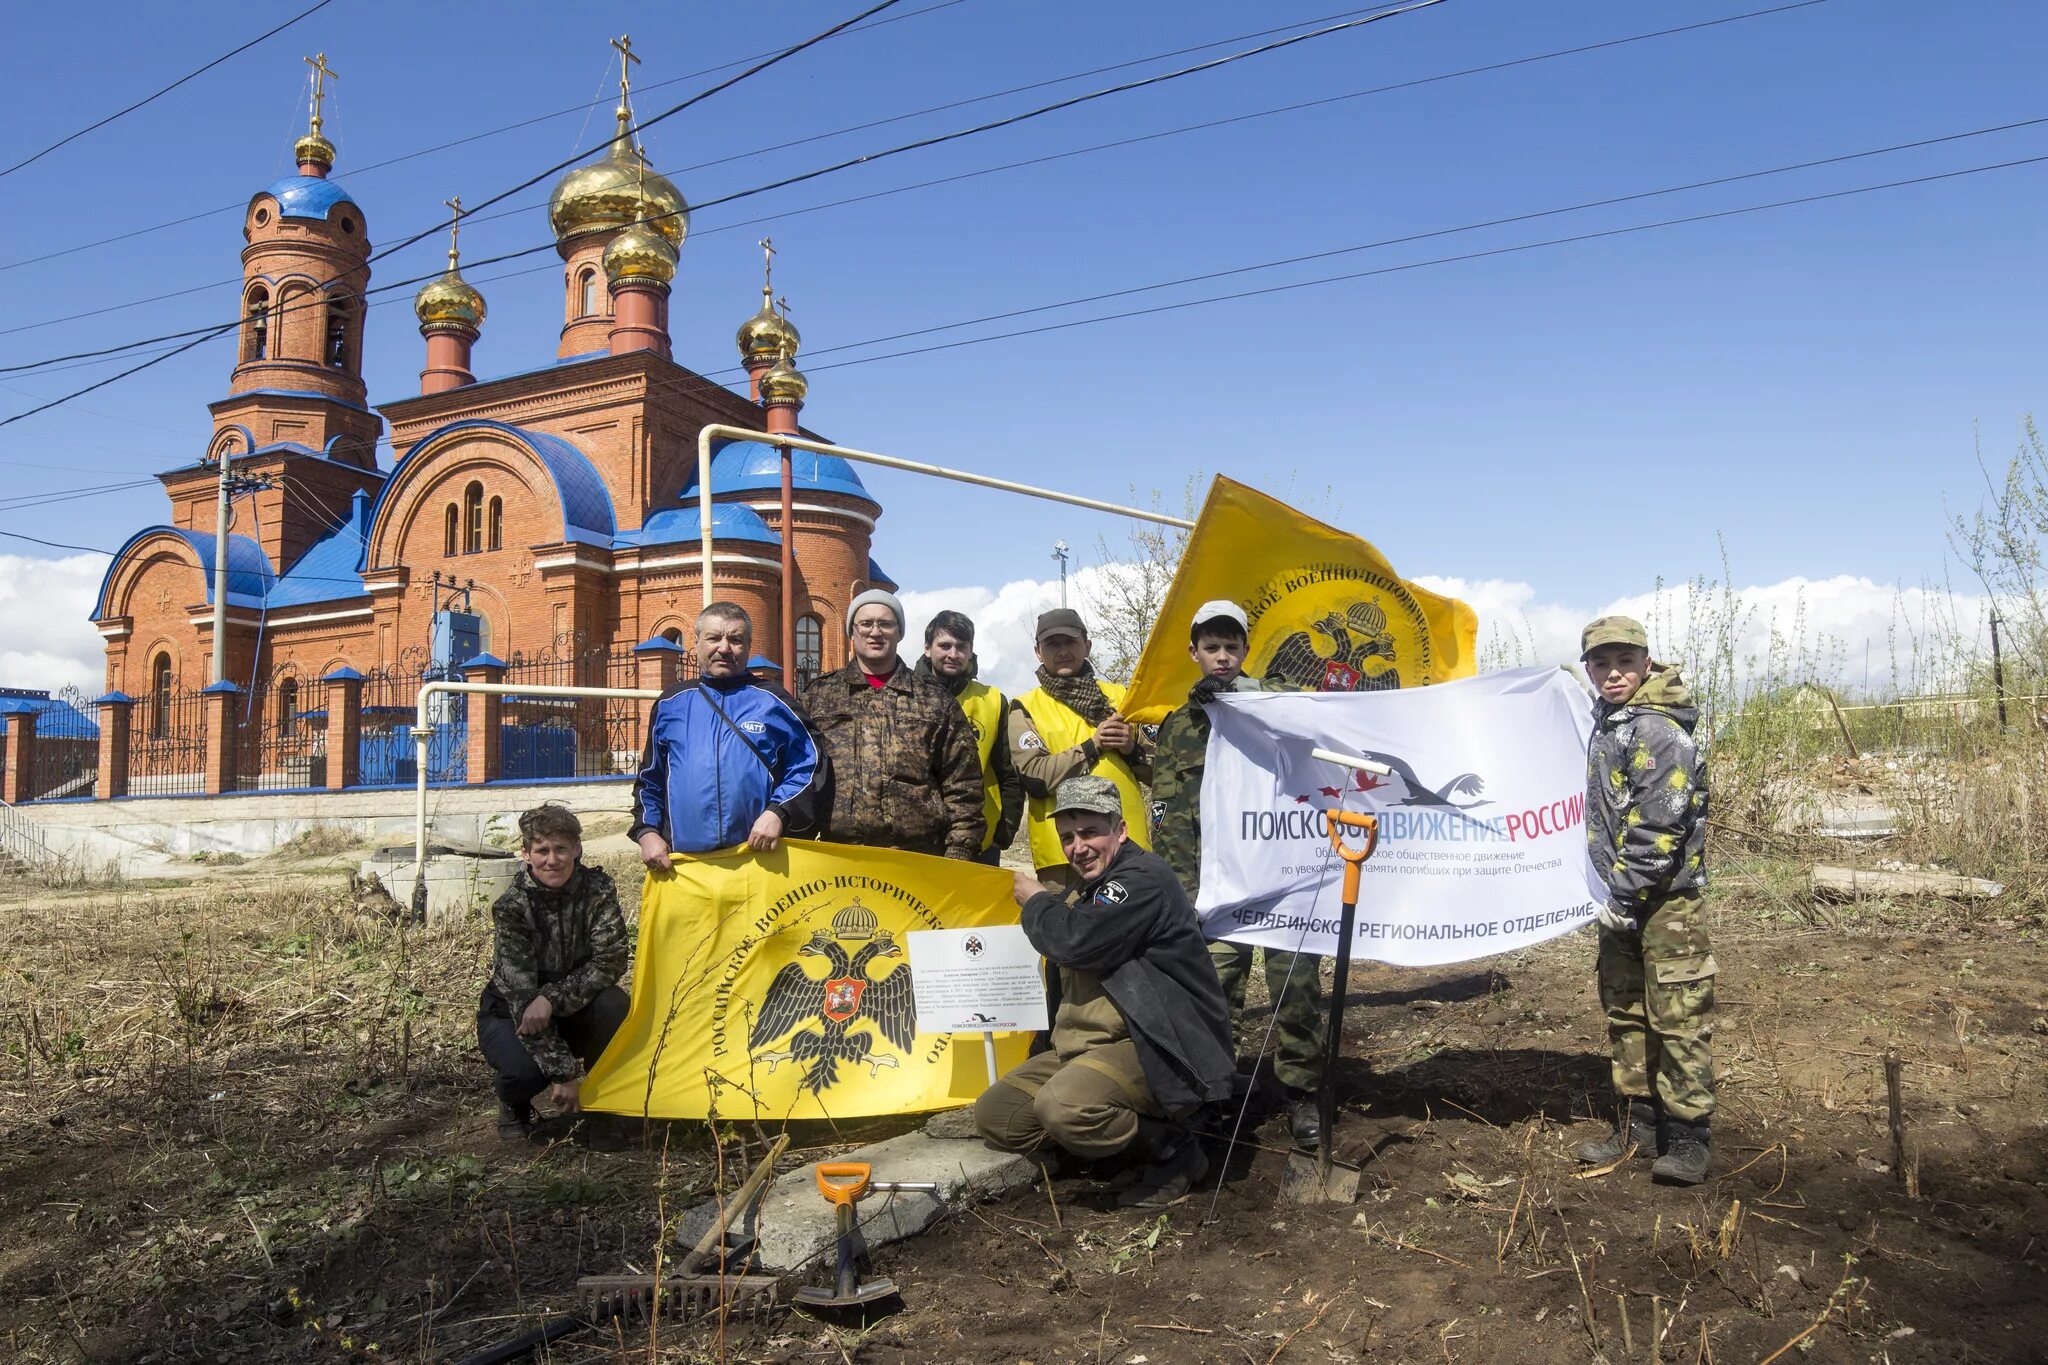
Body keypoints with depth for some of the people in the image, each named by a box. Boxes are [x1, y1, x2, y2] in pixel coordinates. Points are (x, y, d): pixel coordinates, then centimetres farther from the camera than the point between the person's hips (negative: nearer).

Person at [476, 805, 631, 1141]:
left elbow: (611, 962, -20)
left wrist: (552, 998, -35)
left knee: (613, 1004, -30)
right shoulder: (511, 907, -23)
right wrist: (562, 1072, -30)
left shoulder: (598, 890, -16)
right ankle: (514, 1107, 6)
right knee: (526, 1069, -33)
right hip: (509, 1014, -2)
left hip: (572, 1012, 2)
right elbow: (521, 994, -26)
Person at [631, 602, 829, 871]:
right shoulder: (671, 704, 13)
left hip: (761, 857, -2)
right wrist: (647, 832, 4)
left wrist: (778, 813, -13)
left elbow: (810, 766, 2)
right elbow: (649, 778, 19)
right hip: (682, 864, 2)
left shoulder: (774, 703, 5)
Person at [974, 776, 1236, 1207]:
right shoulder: (1085, 890, 17)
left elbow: (1075, 942, -25)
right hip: (1088, 1046, 10)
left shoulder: (1144, 879, -15)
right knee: (994, 1114, 2)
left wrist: (1036, 901, -5)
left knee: (1064, 1104, -34)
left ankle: (1174, 1149, -8)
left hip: (1160, 1053, -10)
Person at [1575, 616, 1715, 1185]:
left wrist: (1625, 896, -16)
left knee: (1678, 1020, -3)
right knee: (1623, 1015, 14)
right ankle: (1638, 1123, 25)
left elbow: (1658, 827, -20)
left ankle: (1687, 1138, 7)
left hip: (1665, 901, -9)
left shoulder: (1659, 732, -15)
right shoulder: (1606, 726, 13)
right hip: (1619, 900, 9)